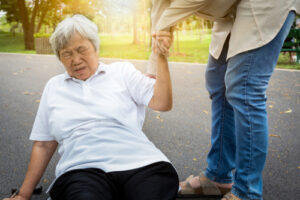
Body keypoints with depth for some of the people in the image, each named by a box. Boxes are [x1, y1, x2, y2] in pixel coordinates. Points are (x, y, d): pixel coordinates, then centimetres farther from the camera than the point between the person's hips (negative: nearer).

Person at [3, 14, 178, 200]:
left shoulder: (122, 71, 15)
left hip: (139, 165, 0)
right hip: (82, 170, 1)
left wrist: (161, 58, -9)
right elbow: (43, 145, 21)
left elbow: (162, 103, 3)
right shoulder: (54, 86, 20)